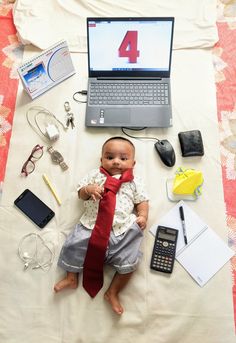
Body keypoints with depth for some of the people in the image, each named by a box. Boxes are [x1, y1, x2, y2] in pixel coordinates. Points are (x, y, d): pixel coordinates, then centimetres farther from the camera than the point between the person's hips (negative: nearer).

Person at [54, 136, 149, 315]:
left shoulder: (134, 181, 11)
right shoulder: (95, 175, 14)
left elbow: (142, 201, 11)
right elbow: (81, 194, 14)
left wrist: (143, 216, -8)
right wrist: (89, 189, -8)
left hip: (123, 229, -1)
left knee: (129, 261, -11)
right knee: (74, 246, -4)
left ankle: (113, 292, 10)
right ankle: (72, 277, 22)